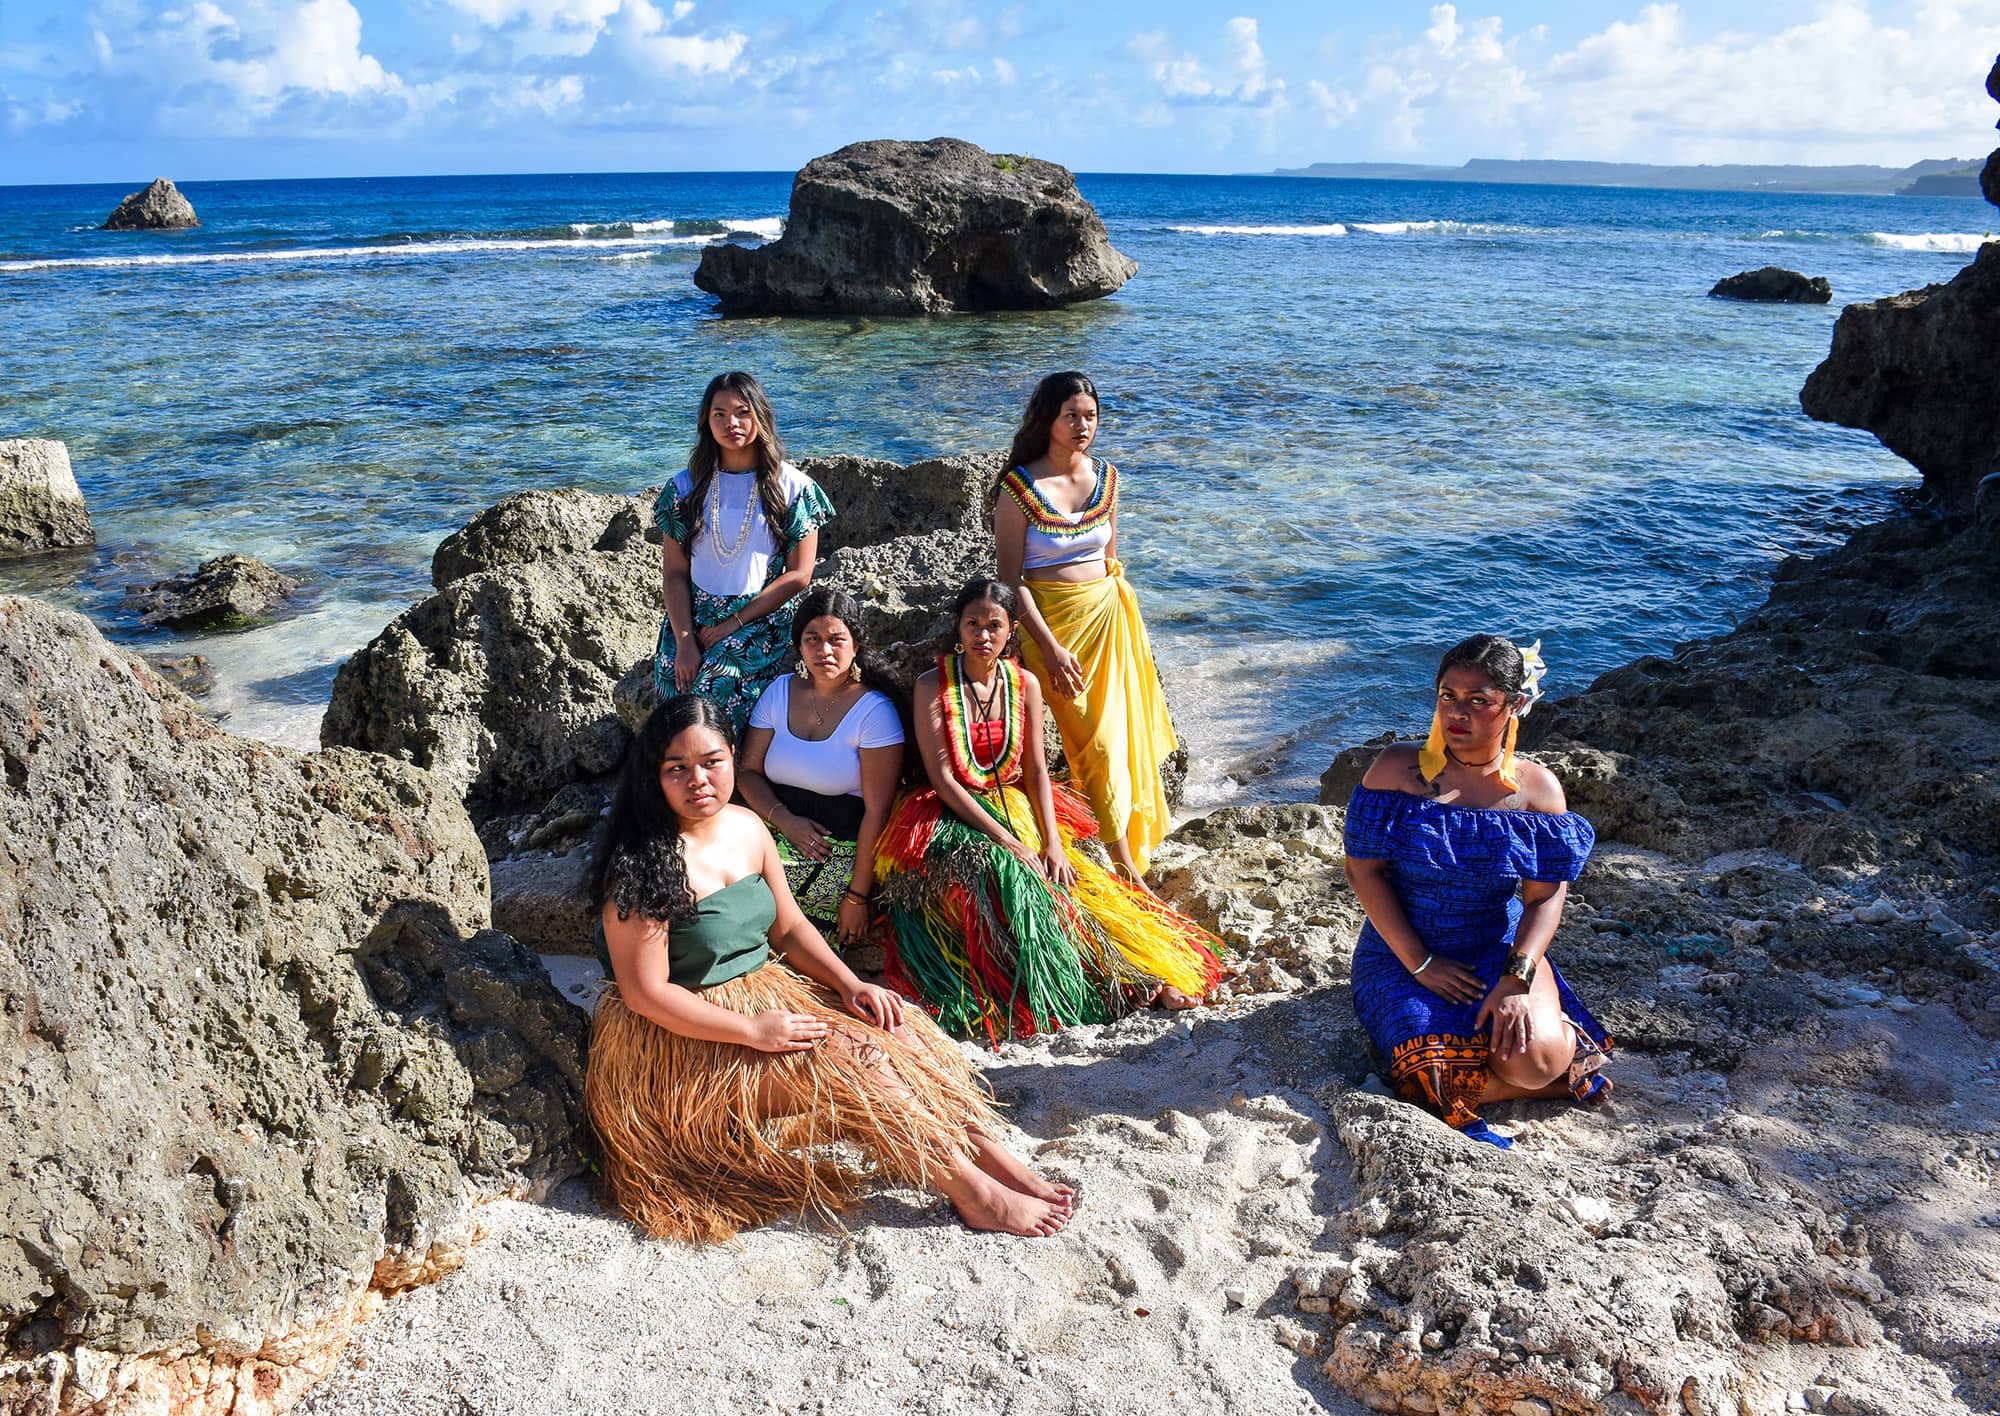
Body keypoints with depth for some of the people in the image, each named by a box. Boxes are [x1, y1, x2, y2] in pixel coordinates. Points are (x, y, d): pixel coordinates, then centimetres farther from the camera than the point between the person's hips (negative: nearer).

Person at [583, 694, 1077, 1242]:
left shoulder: (747, 828, 1)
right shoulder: (643, 866, -21)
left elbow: (789, 927, 10)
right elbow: (645, 992, -21)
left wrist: (850, 984, -5)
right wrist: (754, 1031, -24)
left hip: (765, 989, 7)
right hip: (685, 1036, -7)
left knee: (897, 1032, -10)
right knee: (854, 1063, -21)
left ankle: (995, 1159, -10)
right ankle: (976, 1195, -16)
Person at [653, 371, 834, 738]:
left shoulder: (793, 487, 0)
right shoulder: (686, 486, 7)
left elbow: (798, 575, -2)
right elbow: (674, 573, 5)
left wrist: (734, 623, -8)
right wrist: (684, 644, -8)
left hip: (762, 622, -2)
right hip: (693, 618, 2)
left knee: (720, 684, -25)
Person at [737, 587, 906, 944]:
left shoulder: (874, 710, -7)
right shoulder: (780, 690, 9)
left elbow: (877, 810, -10)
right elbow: (748, 771, 9)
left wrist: (858, 895, -13)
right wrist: (785, 820, -11)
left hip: (841, 850, -5)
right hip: (776, 831, 5)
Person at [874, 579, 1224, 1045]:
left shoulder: (1025, 685, 4)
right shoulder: (933, 686, -8)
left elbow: (1036, 770, 3)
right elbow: (942, 778, -13)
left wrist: (1052, 842, -12)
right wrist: (1005, 839, -21)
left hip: (1018, 810, 5)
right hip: (954, 820, -5)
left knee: (1080, 883, -18)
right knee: (1007, 878, -31)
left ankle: (1152, 974, -22)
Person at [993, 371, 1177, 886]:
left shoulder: (1105, 477, 5)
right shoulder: (1020, 488, -11)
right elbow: (1010, 578, -12)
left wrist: (1132, 622, 12)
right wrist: (1049, 647, -16)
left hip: (1107, 615, 5)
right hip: (1051, 622, -5)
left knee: (1121, 728, 5)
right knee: (1094, 740, -4)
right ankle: (1127, 868, 4)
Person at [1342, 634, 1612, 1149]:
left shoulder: (1537, 788, -3)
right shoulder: (1397, 768, -7)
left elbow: (1544, 898, -6)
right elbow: (1364, 870, -9)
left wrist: (1517, 979, -23)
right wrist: (1420, 965, -15)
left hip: (1499, 948, 1)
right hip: (1403, 950, 0)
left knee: (1534, 1057, -27)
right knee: (1438, 1072, -26)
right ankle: (1558, 1076, 1)